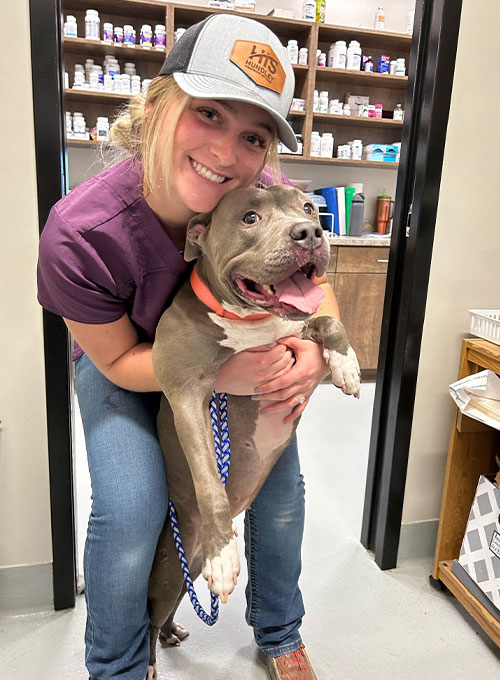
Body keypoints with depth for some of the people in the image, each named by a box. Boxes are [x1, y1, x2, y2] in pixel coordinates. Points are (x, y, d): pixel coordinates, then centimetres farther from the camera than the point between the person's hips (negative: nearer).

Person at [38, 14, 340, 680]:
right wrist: (219, 374, -37)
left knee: (281, 490, 1)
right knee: (130, 511, -18)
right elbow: (119, 360, -21)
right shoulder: (78, 236, -35)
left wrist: (316, 349, -28)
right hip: (123, 359, -2)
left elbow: (316, 281, -7)